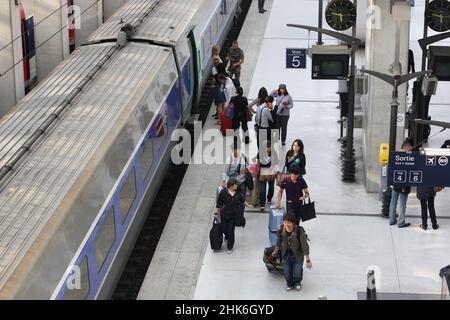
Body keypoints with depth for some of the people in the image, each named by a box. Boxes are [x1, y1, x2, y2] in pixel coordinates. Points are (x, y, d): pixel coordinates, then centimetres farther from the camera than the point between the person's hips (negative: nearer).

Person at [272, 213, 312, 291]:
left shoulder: (299, 231, -29)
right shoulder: (281, 231, -18)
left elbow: (305, 245, -20)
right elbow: (279, 241, 5)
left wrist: (308, 260, -16)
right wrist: (275, 251, 21)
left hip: (298, 255, -2)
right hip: (286, 254, 3)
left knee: (297, 273, -5)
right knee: (287, 273, 0)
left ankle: (297, 282, 31)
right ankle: (289, 284, 35)